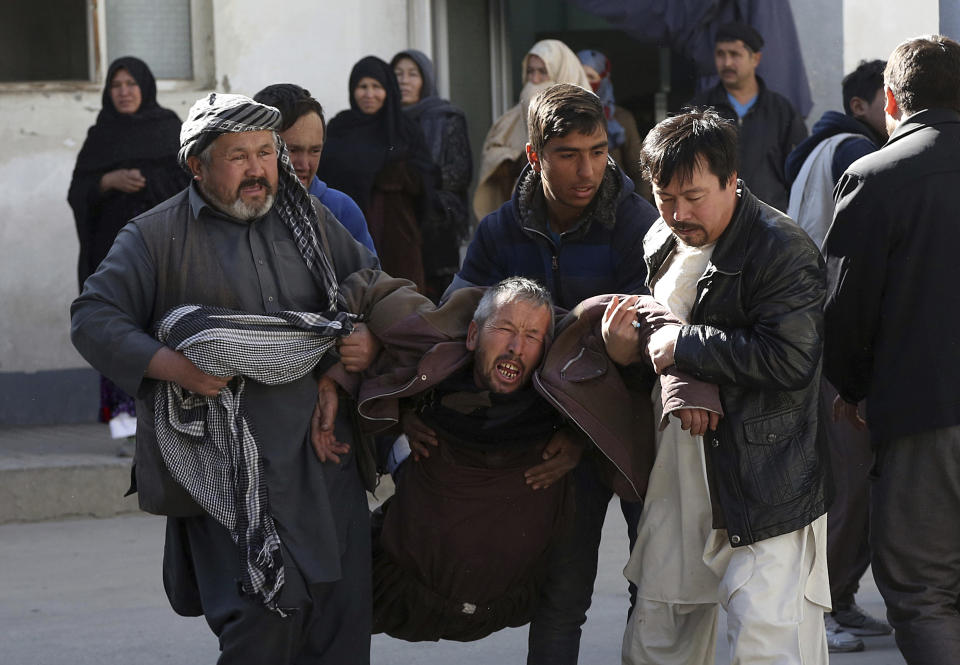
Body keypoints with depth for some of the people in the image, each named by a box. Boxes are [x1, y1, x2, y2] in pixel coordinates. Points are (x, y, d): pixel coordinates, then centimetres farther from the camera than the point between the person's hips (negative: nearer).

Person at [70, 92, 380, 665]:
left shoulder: (310, 221, 16)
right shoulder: (157, 236, 2)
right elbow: (93, 318, -2)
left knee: (344, 617, 4)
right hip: (228, 467, -5)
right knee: (265, 619, -15)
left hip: (325, 453, 5)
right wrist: (174, 367, -15)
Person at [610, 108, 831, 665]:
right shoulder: (662, 242, 12)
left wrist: (684, 346, -19)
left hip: (764, 489, -8)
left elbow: (790, 359, -26)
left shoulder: (781, 251, -14)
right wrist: (627, 344, 7)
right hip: (678, 483, 8)